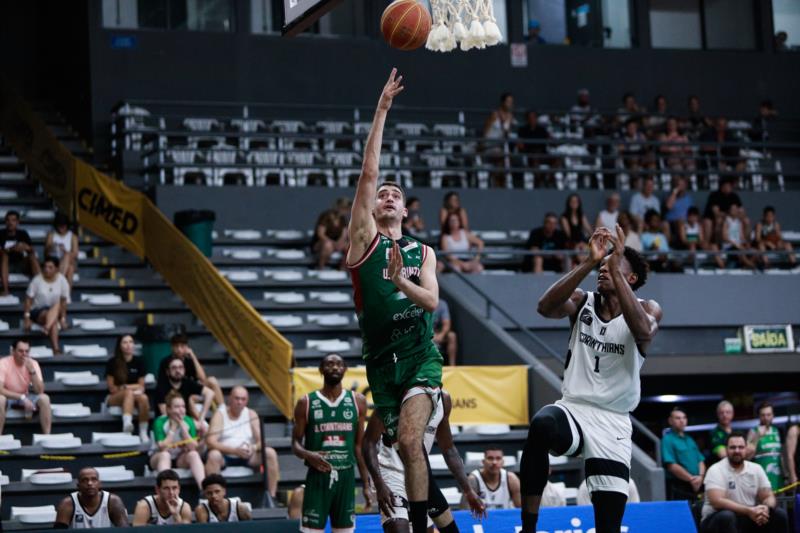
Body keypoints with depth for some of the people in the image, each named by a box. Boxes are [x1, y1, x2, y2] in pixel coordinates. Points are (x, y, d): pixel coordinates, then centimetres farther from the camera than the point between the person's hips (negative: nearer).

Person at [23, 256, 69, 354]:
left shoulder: (62, 281, -5)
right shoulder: (37, 280, -8)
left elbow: (63, 301, -4)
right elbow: (29, 299, -8)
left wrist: (63, 319, -9)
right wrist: (26, 317, -14)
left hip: (56, 312, 2)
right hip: (37, 311, -2)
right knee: (54, 320, -34)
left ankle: (47, 327, -51)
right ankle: (56, 350, -49)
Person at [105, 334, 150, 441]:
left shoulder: (138, 362, 6)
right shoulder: (112, 363, -2)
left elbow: (141, 386, 6)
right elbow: (112, 388, -4)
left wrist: (125, 387, -8)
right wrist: (133, 388, -10)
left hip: (135, 396, 2)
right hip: (115, 397, -2)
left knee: (144, 398, -33)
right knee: (129, 393, -37)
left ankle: (143, 433, -30)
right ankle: (127, 424, -59)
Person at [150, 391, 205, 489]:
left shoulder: (189, 421, -7)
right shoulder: (160, 422, -15)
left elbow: (194, 447, -17)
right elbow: (163, 448, -24)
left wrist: (182, 425, -21)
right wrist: (173, 428, -22)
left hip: (181, 459, 3)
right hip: (159, 458, -3)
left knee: (193, 454, -28)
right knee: (165, 455, -36)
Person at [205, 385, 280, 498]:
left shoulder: (251, 415, 7)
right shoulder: (220, 415, -6)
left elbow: (261, 441, 3)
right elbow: (210, 442, -17)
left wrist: (253, 448, -23)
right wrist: (234, 450, -28)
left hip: (247, 457, 4)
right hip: (225, 457, -4)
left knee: (270, 453, -18)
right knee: (214, 455, -36)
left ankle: (272, 497, -17)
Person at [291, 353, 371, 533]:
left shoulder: (357, 401, 5)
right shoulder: (306, 403, -1)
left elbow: (360, 445, 9)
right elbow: (295, 443, 3)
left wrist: (366, 484, 5)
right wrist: (308, 455, -21)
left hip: (346, 476, 2)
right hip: (318, 476, -2)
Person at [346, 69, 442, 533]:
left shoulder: (422, 251, 12)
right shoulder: (365, 238, 5)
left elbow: (432, 301, -2)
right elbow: (368, 173, -3)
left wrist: (401, 281, -22)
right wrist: (382, 110, -6)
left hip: (421, 355, -1)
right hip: (381, 359, 1)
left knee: (410, 441, -20)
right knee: (407, 447, 7)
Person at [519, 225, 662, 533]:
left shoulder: (648, 309, 2)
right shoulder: (582, 302, 6)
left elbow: (643, 331, -24)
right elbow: (546, 307, -17)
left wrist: (615, 269, -26)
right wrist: (589, 262, -22)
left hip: (613, 422, 0)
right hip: (573, 407, 0)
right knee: (542, 425, -37)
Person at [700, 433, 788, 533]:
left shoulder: (756, 469, 4)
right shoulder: (716, 470, -14)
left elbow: (768, 497, 2)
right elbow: (717, 501, -27)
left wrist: (765, 509, -24)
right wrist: (748, 511, -34)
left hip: (748, 519, 5)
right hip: (717, 521, -5)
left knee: (779, 514, -13)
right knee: (726, 516, -38)